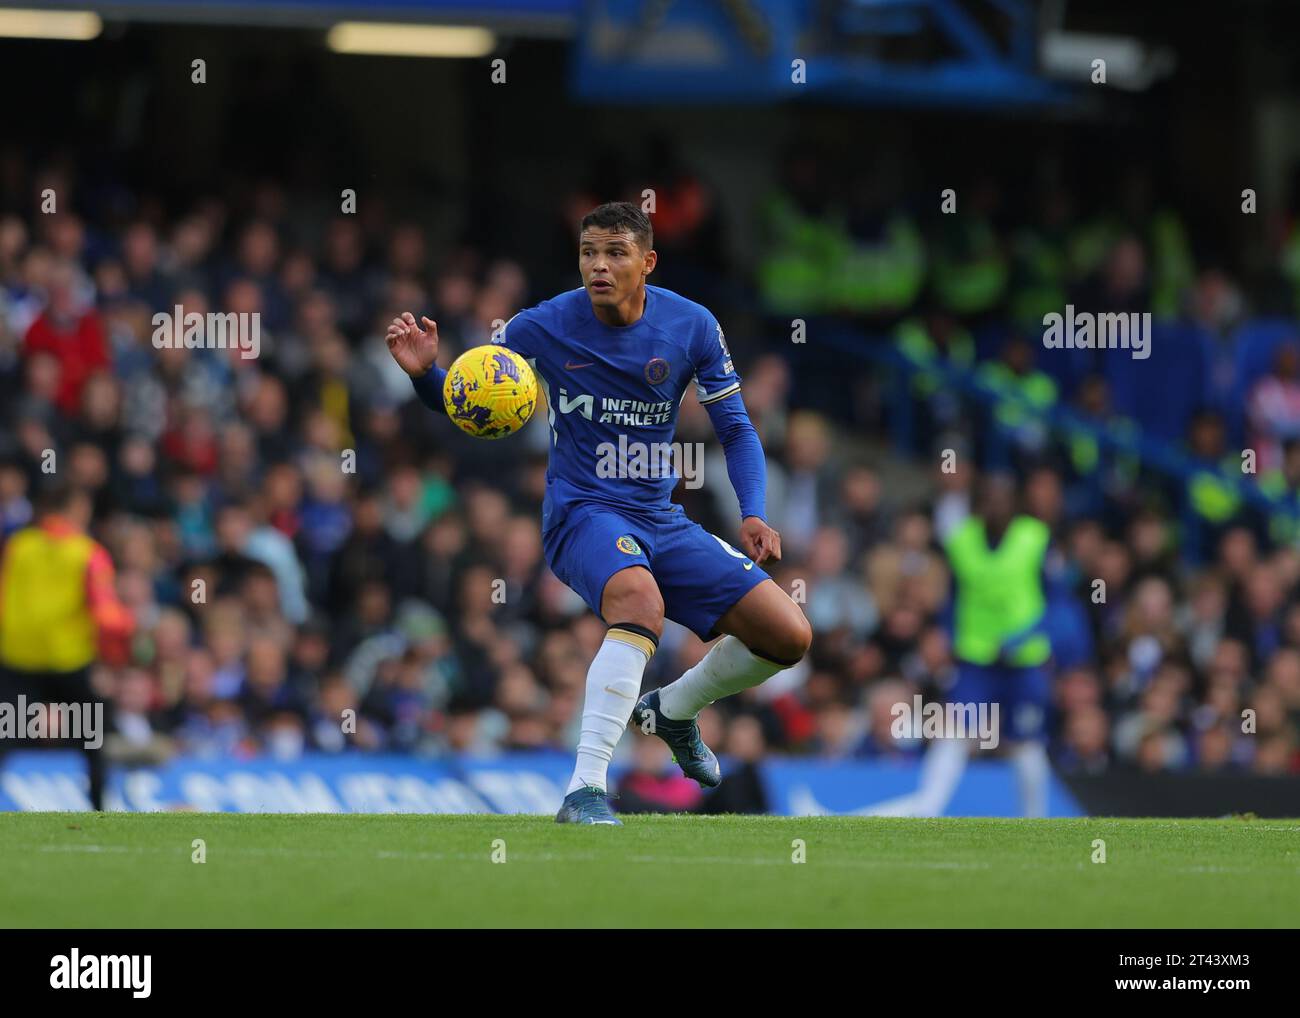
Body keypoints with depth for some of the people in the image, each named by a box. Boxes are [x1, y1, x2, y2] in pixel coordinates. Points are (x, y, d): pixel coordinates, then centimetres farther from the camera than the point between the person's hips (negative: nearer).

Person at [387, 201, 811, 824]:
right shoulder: (544, 327, -8)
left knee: (789, 637, -3)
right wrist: (425, 371, -23)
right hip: (583, 511, -5)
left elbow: (735, 429, 6)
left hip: (661, 520, 5)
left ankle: (672, 710, 25)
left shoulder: (692, 327, -2)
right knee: (640, 600, -39)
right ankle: (585, 791, -42)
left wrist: (753, 515, -10)